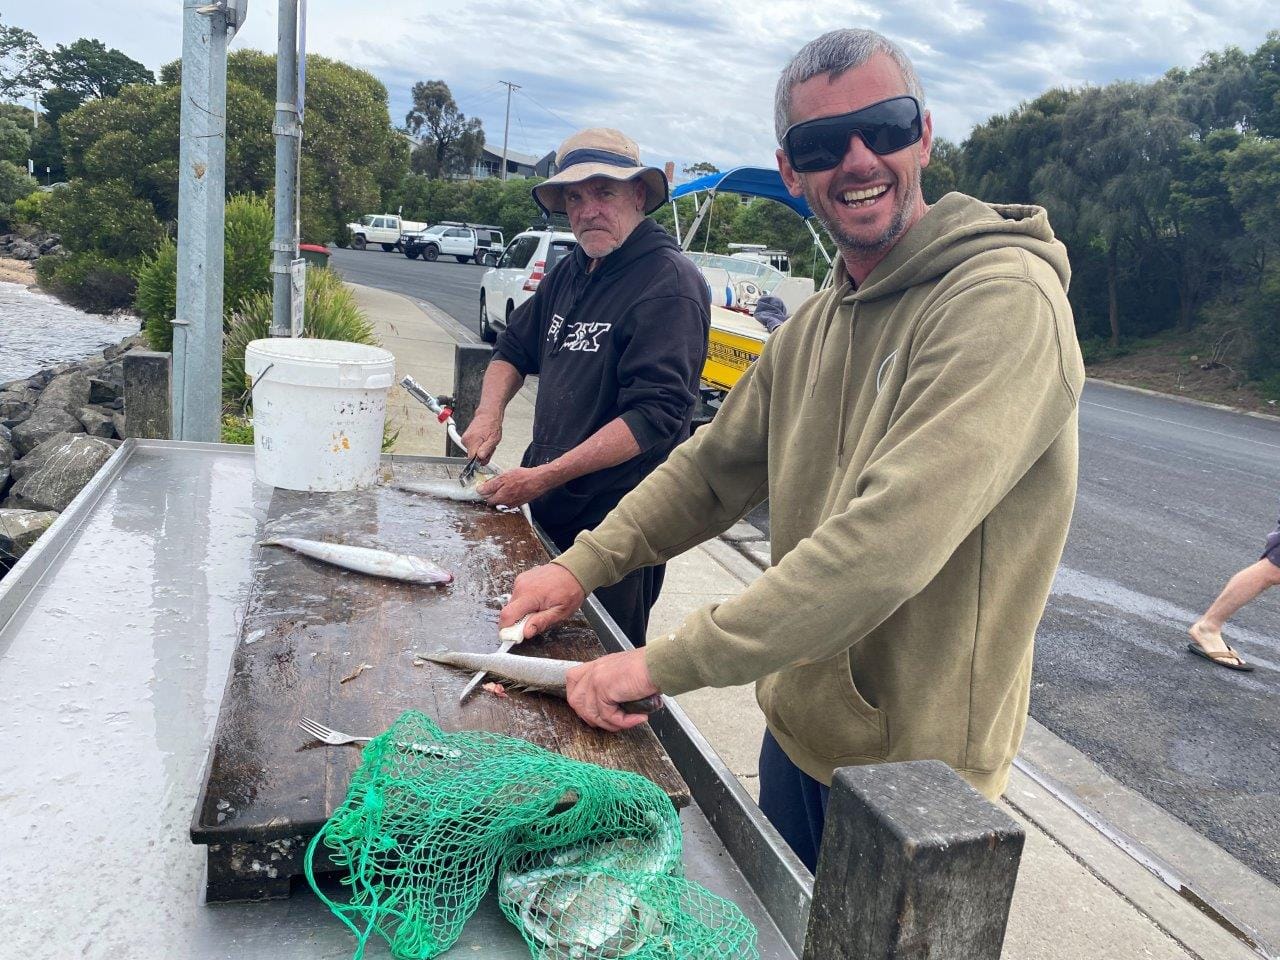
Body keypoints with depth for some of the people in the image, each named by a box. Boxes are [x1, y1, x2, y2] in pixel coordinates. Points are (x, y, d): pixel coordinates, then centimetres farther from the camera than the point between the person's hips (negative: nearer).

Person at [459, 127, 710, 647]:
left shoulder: (670, 282, -16)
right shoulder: (569, 273, 11)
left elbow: (655, 415, -23)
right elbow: (515, 346, 23)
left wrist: (545, 477, -23)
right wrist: (490, 412, 2)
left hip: (617, 517, -8)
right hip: (548, 507, 8)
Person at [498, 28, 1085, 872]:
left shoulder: (1006, 299, -24)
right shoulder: (812, 327, 5)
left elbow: (888, 540, -33)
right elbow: (717, 464, 10)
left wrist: (665, 663, -30)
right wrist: (583, 567, -3)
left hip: (912, 768, -7)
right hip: (798, 728, 7)